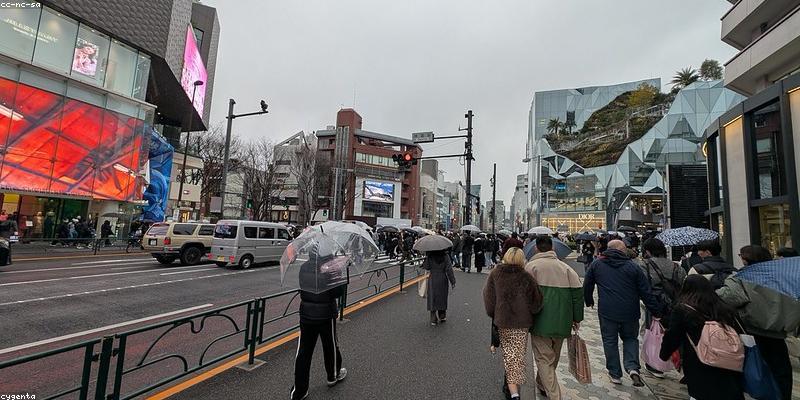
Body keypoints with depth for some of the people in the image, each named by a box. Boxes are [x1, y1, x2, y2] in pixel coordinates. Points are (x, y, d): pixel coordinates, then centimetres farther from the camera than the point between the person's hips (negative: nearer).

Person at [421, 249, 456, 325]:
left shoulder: (430, 256, -7)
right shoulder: (445, 256, -6)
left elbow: (427, 267, -3)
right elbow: (449, 269, -7)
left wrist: (426, 258, 8)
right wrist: (452, 281, -3)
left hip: (432, 280, -1)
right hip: (443, 279, 1)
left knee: (433, 299, 6)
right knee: (442, 298, 15)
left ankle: (434, 319, 4)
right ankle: (442, 316, 26)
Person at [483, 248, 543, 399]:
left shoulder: (494, 274, -6)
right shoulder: (527, 278, -11)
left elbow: (489, 299, -2)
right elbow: (536, 301, -7)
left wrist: (493, 316, 10)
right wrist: (531, 314, 11)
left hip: (502, 321, 1)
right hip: (522, 323, -1)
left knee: (509, 355, 13)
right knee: (519, 355, 14)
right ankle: (516, 387, 23)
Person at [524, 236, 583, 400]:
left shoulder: (531, 265, -7)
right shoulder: (565, 267, 6)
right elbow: (578, 293, 0)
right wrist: (577, 318, 7)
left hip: (541, 321, -5)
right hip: (562, 322, 5)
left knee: (544, 359, 5)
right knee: (553, 357, 23)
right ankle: (542, 385, 42)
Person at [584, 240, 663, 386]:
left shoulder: (596, 264, 1)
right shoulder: (633, 266, -1)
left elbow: (587, 285, 8)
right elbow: (646, 292, -1)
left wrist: (589, 301, 23)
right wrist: (657, 312, 7)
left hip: (607, 312, -1)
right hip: (630, 313, 1)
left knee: (610, 342, 12)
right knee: (630, 338, 21)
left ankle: (615, 374, 19)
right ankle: (633, 367, 3)